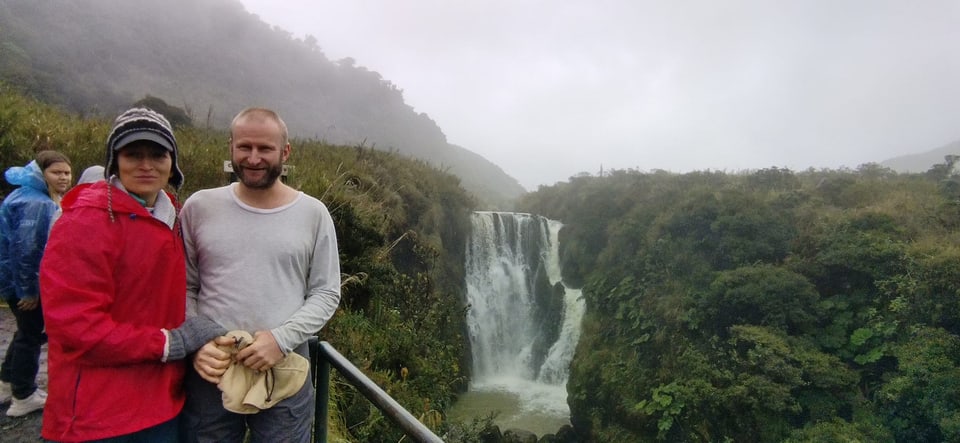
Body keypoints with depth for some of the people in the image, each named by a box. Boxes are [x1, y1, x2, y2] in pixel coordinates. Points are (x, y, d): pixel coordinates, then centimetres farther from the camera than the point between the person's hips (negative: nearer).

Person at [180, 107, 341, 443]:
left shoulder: (313, 214, -3)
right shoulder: (199, 207, 1)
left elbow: (326, 294, -1)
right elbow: (184, 288, 6)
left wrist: (282, 339, -14)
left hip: (285, 373, -1)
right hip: (209, 373, 1)